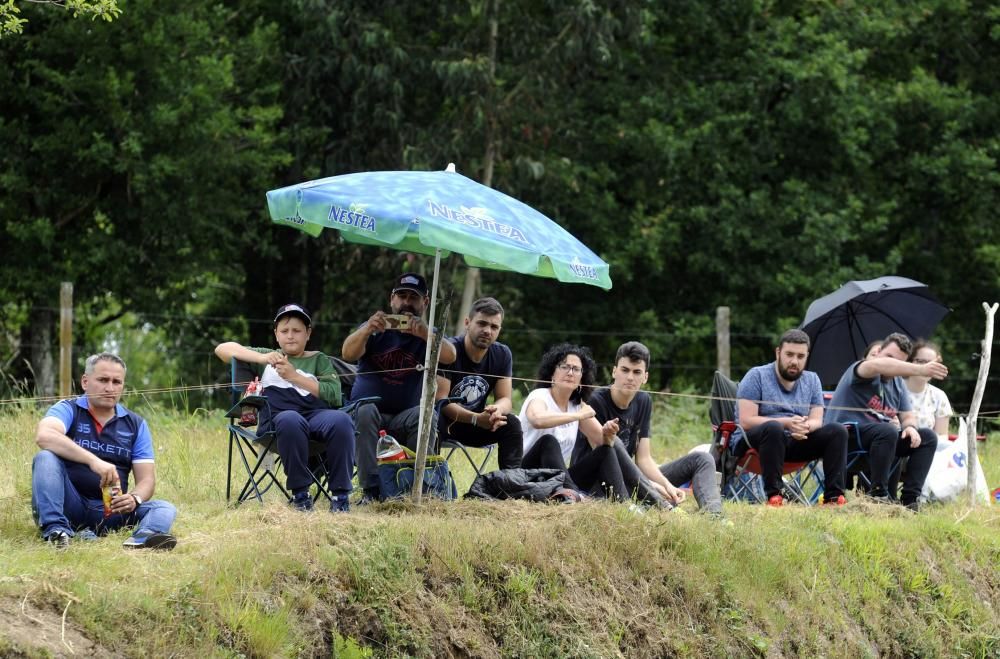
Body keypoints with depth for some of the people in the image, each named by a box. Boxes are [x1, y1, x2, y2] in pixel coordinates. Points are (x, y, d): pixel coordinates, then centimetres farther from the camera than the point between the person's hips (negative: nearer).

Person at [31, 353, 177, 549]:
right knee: (46, 458, -25)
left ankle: (142, 538, -54)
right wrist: (93, 461, -34)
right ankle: (55, 530, -43)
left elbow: (146, 479, 7)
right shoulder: (68, 410, 1)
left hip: (110, 512, 3)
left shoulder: (136, 425, 13)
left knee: (164, 509, -18)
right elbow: (44, 436, -23)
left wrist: (134, 499, -19)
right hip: (70, 507, -3)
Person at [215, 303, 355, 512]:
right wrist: (262, 358, 2)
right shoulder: (268, 358, 26)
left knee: (341, 420, -35)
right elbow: (222, 349, 17)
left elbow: (333, 395, 6)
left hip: (317, 414, 1)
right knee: (290, 421, -40)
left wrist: (294, 376, -2)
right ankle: (300, 493, -28)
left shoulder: (319, 360, 24)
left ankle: (340, 495, -29)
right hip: (278, 417, -1)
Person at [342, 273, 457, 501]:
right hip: (366, 416, 0)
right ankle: (372, 489, -35)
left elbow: (449, 356, -15)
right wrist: (367, 329, -36)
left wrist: (424, 333, -36)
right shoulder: (377, 330, 7)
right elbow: (347, 354, -14)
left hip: (403, 422, 0)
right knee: (366, 410, -32)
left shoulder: (429, 335, 8)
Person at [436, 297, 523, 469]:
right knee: (435, 420, -37)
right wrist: (477, 419, -36)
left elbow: (504, 399, -3)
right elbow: (439, 399, -24)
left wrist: (497, 411, -30)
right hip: (444, 420, -5)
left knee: (512, 423, -18)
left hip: (476, 421, 5)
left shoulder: (502, 355, -2)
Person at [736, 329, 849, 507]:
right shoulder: (757, 376, -4)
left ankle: (833, 496, -20)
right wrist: (786, 423, -25)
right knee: (774, 428, -38)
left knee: (838, 430, -15)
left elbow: (816, 421, 2)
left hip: (797, 441, 5)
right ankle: (773, 495, -35)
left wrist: (806, 426, -24)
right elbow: (745, 421, -15)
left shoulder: (812, 380, 12)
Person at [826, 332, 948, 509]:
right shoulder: (860, 369, -9)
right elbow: (878, 365, -33)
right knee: (887, 431, -35)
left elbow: (908, 416, 13)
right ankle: (878, 493, -26)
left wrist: (910, 427, -15)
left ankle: (910, 498, -14)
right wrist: (920, 370, -46)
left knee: (928, 437, -5)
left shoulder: (898, 383, 14)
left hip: (880, 438, 8)